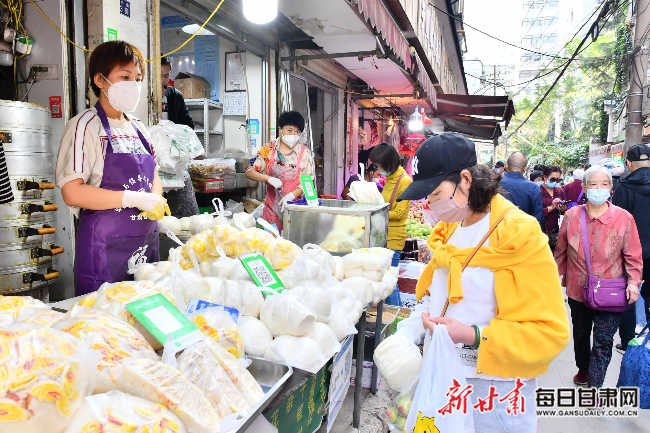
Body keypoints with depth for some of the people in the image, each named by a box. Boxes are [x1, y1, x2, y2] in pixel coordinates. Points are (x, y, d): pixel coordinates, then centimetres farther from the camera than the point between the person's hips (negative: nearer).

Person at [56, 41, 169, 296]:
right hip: (105, 248, -6)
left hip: (146, 244, 6)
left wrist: (156, 199, -2)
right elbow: (72, 193, -16)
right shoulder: (85, 126, -7)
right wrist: (135, 198, -20)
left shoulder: (139, 129, 13)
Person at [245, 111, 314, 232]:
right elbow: (249, 172, 0)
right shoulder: (268, 149, 3)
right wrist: (269, 178, -16)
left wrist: (291, 195, -17)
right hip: (272, 206, 1)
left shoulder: (304, 152, 1)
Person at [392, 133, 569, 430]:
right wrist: (409, 331, -2)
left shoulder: (519, 236, -17)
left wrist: (474, 336, -25)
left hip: (493, 391, -6)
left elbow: (550, 331, -17)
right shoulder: (448, 231, 5)